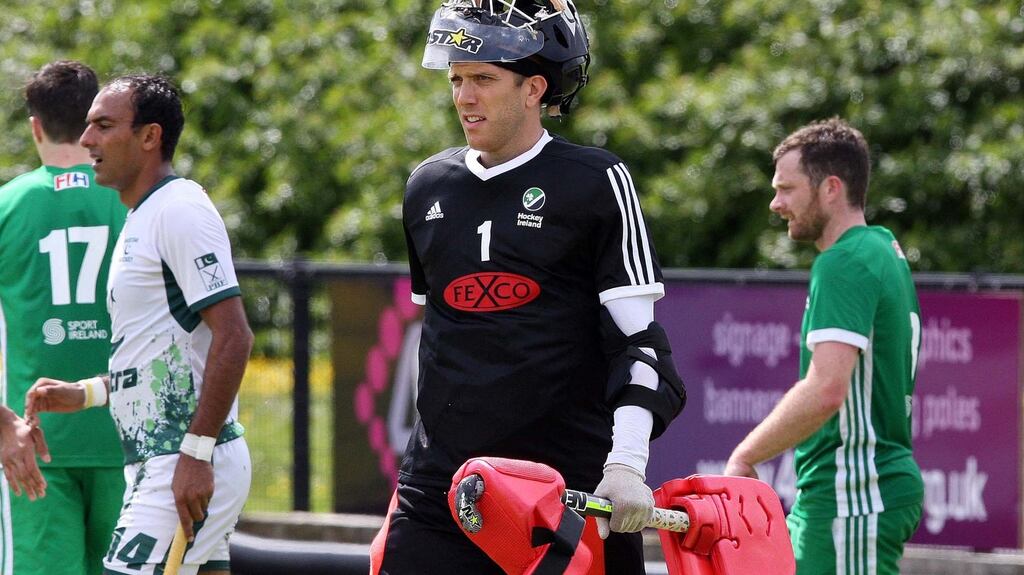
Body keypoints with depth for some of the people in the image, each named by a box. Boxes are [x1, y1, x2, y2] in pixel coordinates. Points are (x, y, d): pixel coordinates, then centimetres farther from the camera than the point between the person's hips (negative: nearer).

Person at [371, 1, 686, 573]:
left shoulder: (596, 183, -2)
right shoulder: (429, 187, 14)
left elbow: (638, 338, -6)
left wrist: (627, 465, -17)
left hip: (572, 479, -4)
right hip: (443, 483, 4)